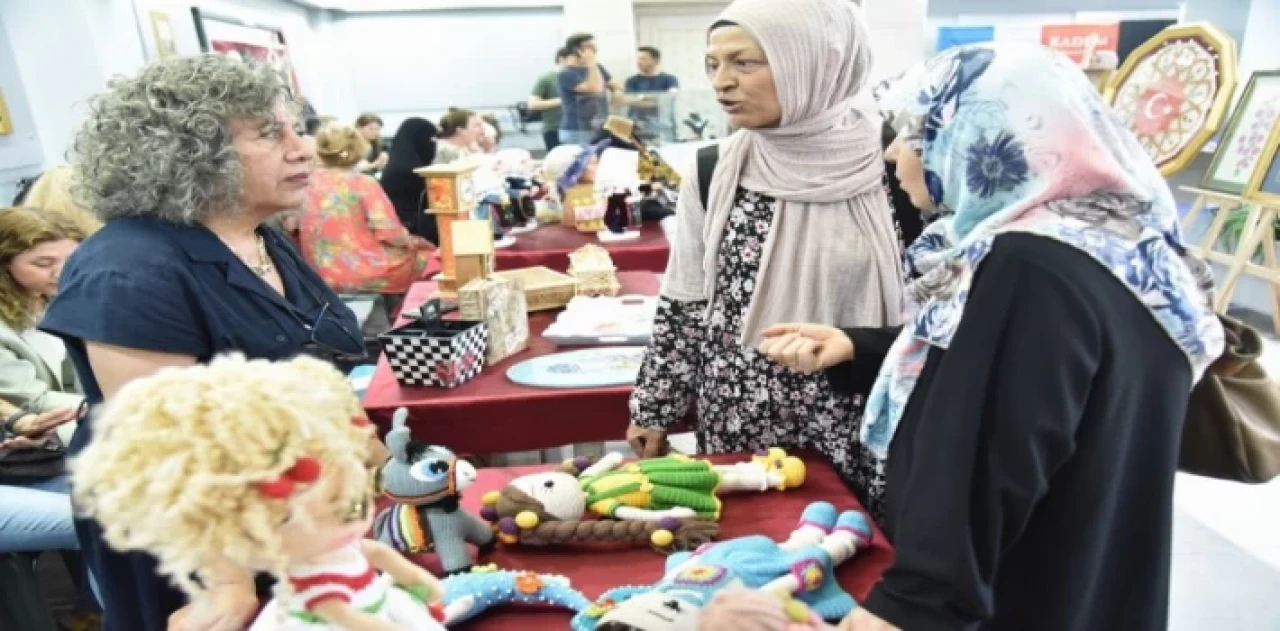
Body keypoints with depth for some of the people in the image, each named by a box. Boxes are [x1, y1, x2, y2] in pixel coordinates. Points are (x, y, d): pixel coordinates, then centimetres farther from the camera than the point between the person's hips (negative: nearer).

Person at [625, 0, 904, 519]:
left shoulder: (889, 165, -10)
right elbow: (682, 308, 1)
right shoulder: (712, 174, -6)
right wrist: (653, 409, 4)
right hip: (742, 423, 1)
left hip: (862, 424, 0)